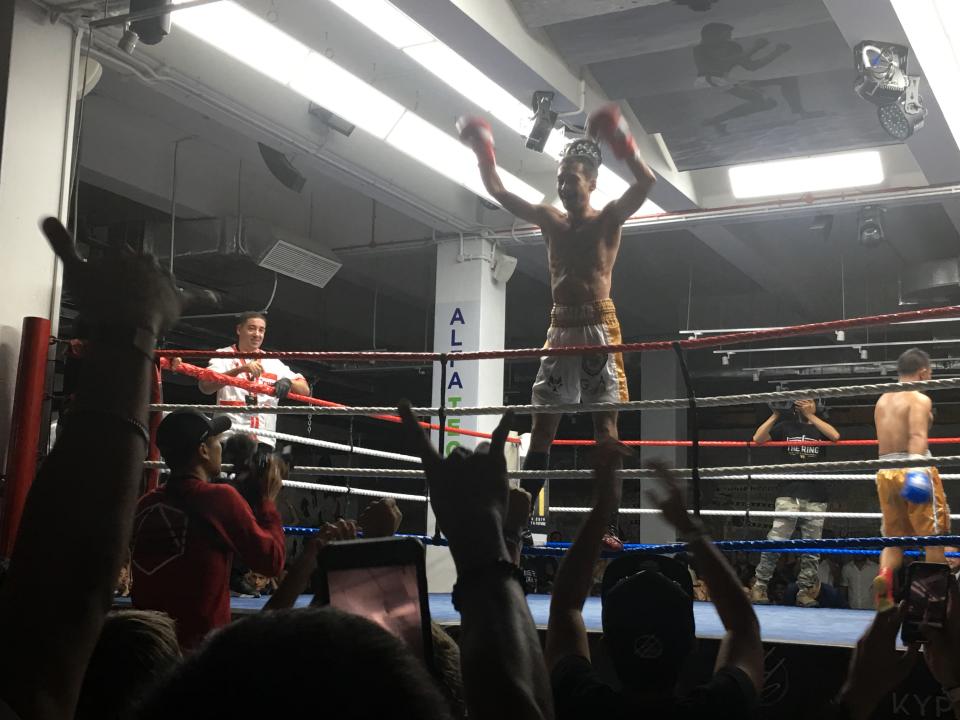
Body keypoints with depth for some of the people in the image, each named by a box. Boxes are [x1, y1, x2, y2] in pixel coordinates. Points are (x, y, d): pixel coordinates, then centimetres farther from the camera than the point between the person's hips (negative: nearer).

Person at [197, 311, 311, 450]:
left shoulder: (273, 362, 16)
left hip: (264, 439, 3)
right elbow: (205, 386, -13)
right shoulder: (223, 355, 6)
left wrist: (288, 382, -14)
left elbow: (305, 389, 9)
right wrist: (241, 369, -26)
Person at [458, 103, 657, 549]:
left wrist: (623, 146, -26)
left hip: (599, 327, -5)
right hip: (560, 329, 5)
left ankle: (609, 525, -8)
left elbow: (647, 182, -15)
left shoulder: (608, 219, 2)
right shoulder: (550, 221, 15)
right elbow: (497, 191, 15)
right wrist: (484, 152, 5)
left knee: (605, 426, -6)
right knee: (542, 425, 2)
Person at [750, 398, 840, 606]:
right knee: (775, 541, -12)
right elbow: (758, 439, 1)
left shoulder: (819, 428, 15)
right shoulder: (786, 427, 14)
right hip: (788, 495, -2)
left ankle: (805, 591, 7)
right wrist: (775, 415, -4)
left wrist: (810, 416, -6)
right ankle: (759, 586, -8)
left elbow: (835, 436, -8)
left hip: (816, 498, 2)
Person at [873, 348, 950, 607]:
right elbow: (917, 435, -22)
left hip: (885, 470, 7)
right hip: (913, 468, -7)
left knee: (894, 537, 11)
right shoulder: (920, 399, -6)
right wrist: (917, 467, -33)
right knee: (934, 536, 3)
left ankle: (884, 575, -15)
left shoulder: (882, 401, 17)